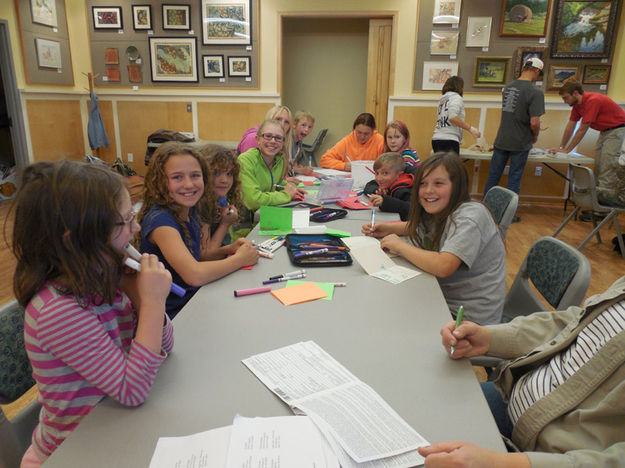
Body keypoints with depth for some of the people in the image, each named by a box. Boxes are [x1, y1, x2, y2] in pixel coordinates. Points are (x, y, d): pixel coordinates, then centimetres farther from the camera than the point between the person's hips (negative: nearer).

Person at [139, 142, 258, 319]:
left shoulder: (190, 211, 2)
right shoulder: (160, 220, -22)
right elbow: (194, 274, -31)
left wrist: (228, 250, -3)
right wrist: (240, 259, -17)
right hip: (172, 316, -8)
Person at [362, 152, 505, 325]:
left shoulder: (470, 217, -23)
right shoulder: (438, 211, 2)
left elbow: (442, 267, -35)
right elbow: (415, 226, 26)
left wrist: (399, 245, -21)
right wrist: (386, 228, 7)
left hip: (470, 317, -7)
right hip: (444, 299, 7)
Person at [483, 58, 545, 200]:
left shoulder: (508, 86, 6)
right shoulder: (535, 92, -14)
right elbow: (534, 122, -21)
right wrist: (535, 136, 2)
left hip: (501, 140, 5)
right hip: (520, 143, -5)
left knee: (493, 176, 13)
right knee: (514, 180, 6)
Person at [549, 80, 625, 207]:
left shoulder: (592, 101, -28)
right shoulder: (577, 104, 0)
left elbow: (582, 130, -25)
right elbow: (570, 127, 6)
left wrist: (567, 150, -19)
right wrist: (561, 147, 4)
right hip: (604, 130, 9)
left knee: (607, 163, -15)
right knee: (598, 164, 7)